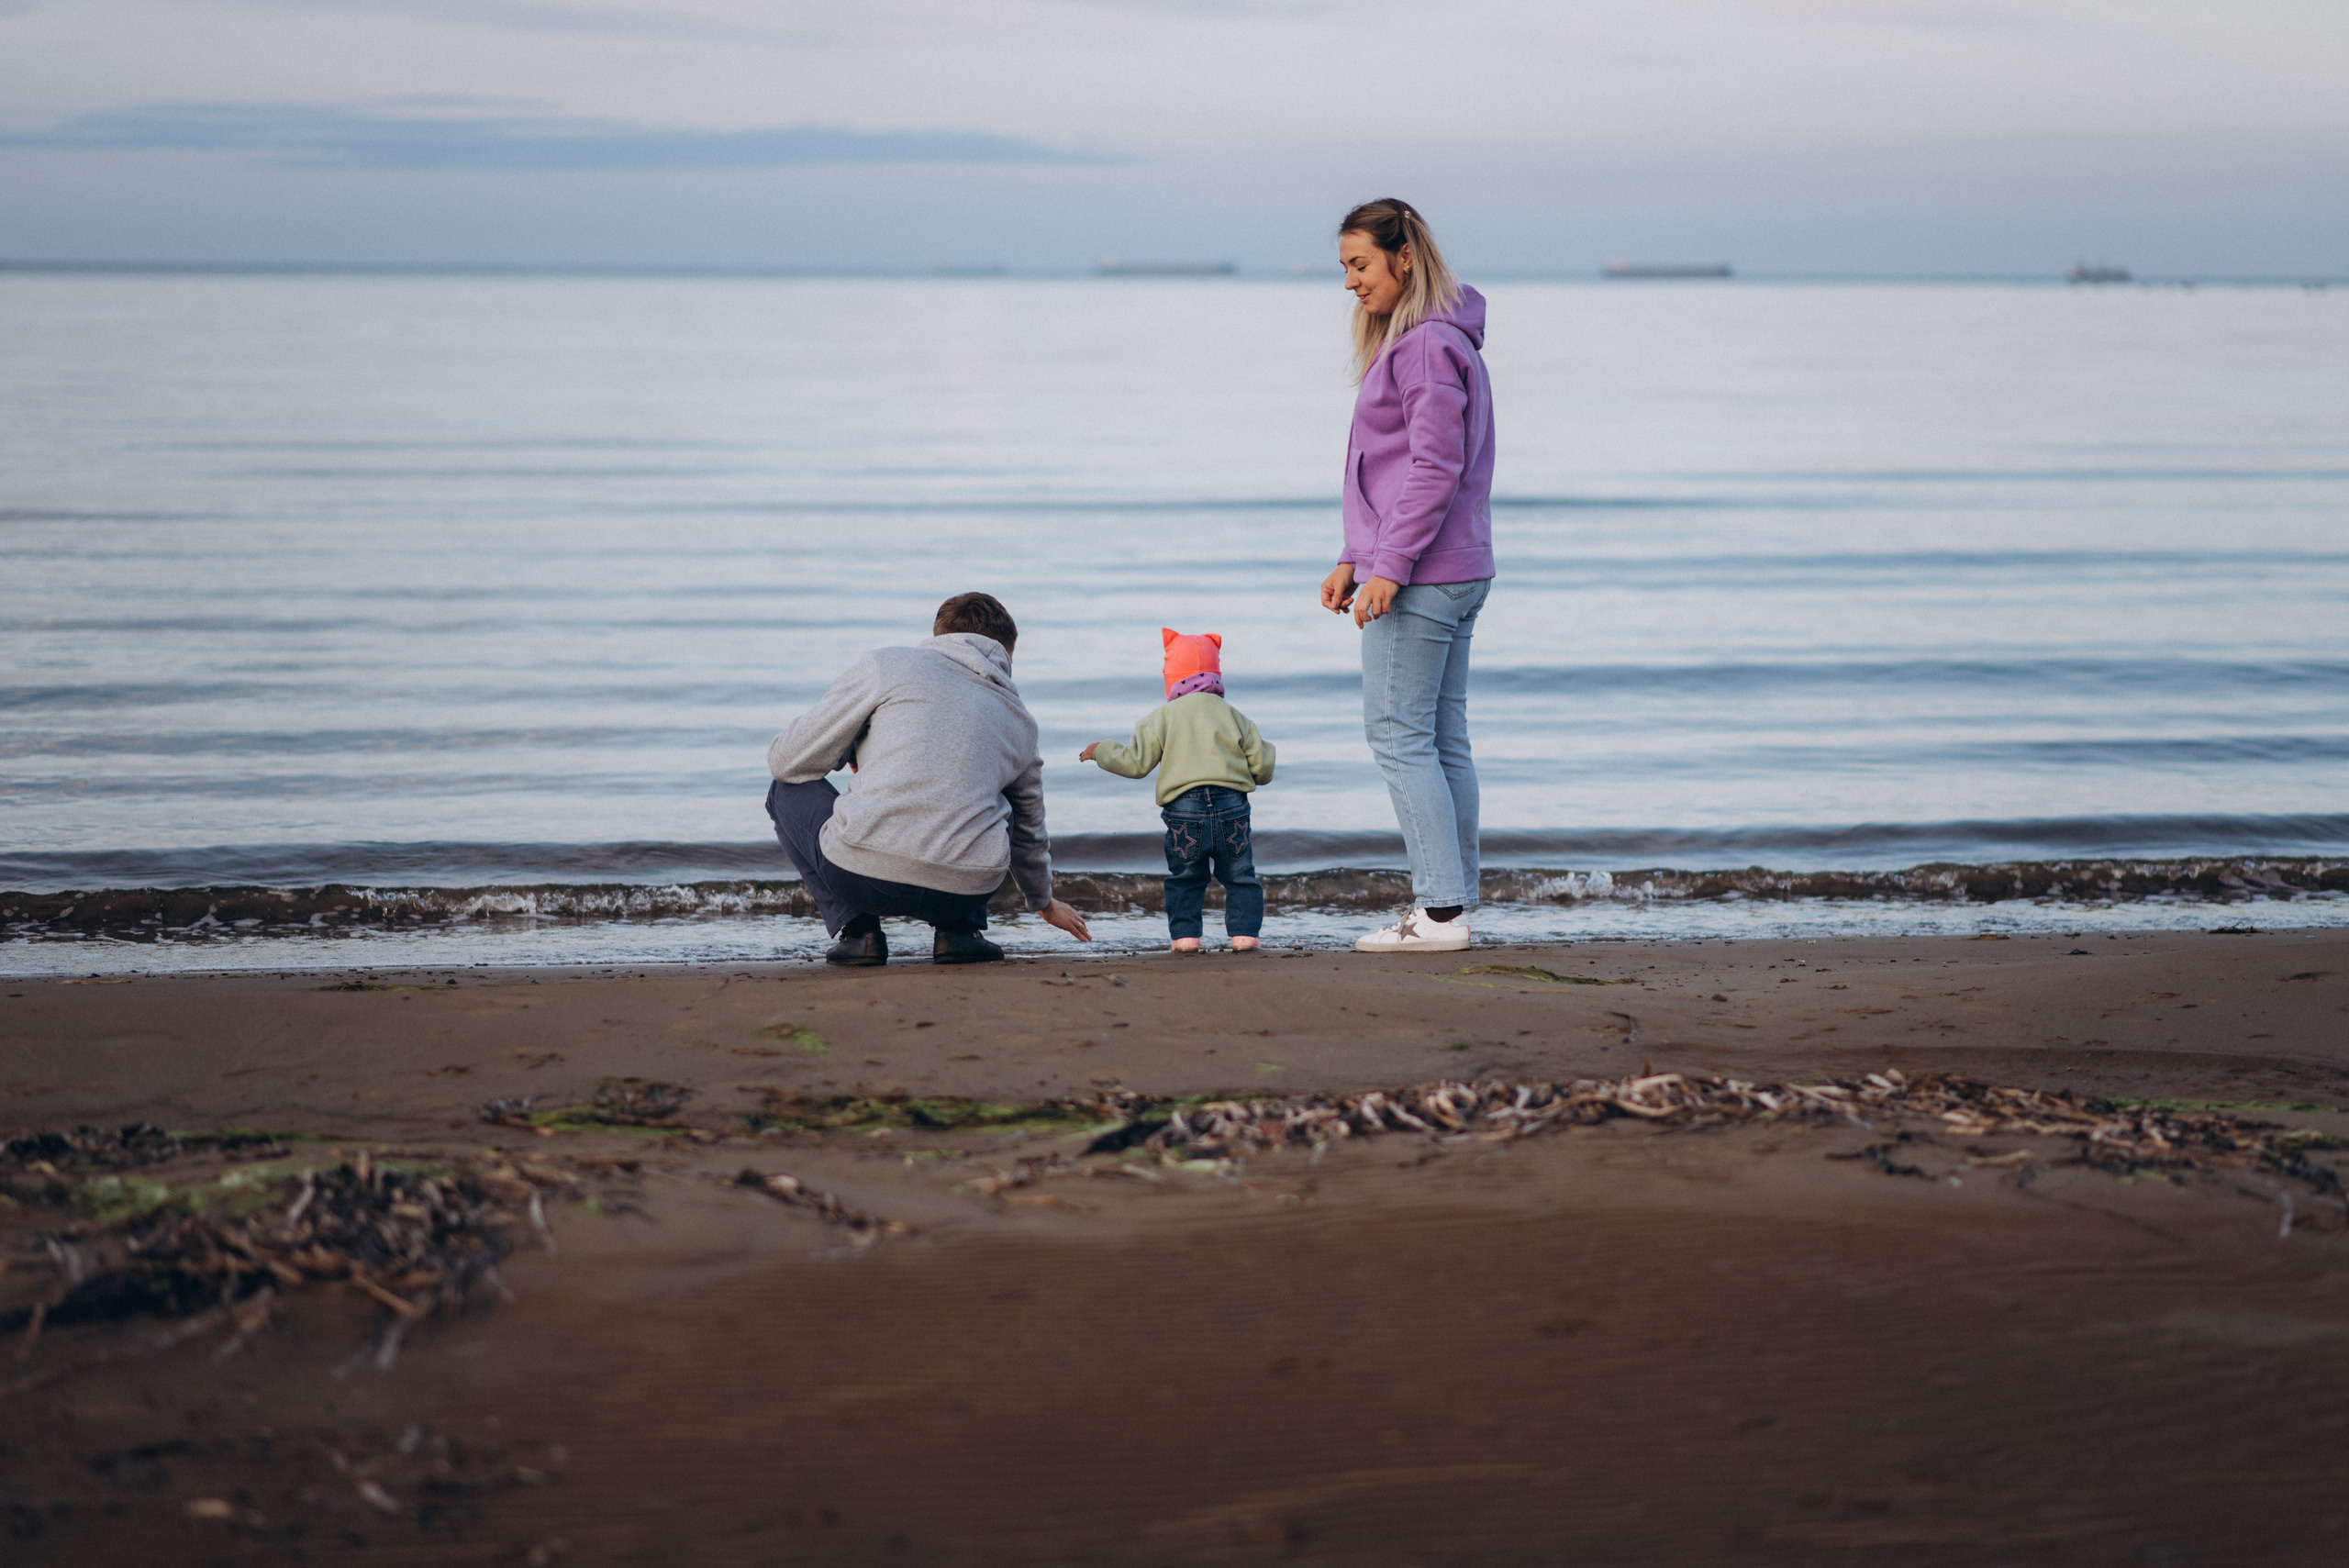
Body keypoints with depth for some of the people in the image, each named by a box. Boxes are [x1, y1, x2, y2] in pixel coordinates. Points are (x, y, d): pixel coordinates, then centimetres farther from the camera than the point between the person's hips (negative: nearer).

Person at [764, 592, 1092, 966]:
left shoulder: (885, 665, 10)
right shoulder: (1019, 721, 24)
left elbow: (788, 761, 11)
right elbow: (1028, 831, 41)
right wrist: (1044, 901, 60)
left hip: (862, 877, -4)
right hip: (966, 890, 4)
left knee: (788, 790, 27)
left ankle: (856, 928, 11)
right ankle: (959, 930, 16)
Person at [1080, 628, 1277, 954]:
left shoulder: (1162, 717, 6)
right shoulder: (1233, 715, 12)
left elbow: (1136, 762, 3)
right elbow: (1262, 767, 11)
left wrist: (1102, 751, 20)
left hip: (1183, 809, -1)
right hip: (1231, 806, 1)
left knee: (1184, 880, 11)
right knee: (1240, 877, 10)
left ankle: (1185, 935, 3)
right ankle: (1244, 933, 0)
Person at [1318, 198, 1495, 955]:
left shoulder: (1427, 346, -14)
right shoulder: (1415, 341, 17)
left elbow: (1434, 467, -20)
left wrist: (1389, 566, -21)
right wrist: (1353, 559, 19)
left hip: (1420, 578, -10)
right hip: (1457, 573, 10)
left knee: (1398, 734, -8)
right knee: (1443, 739, 10)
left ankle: (1440, 910, -9)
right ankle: (1453, 899, 13)